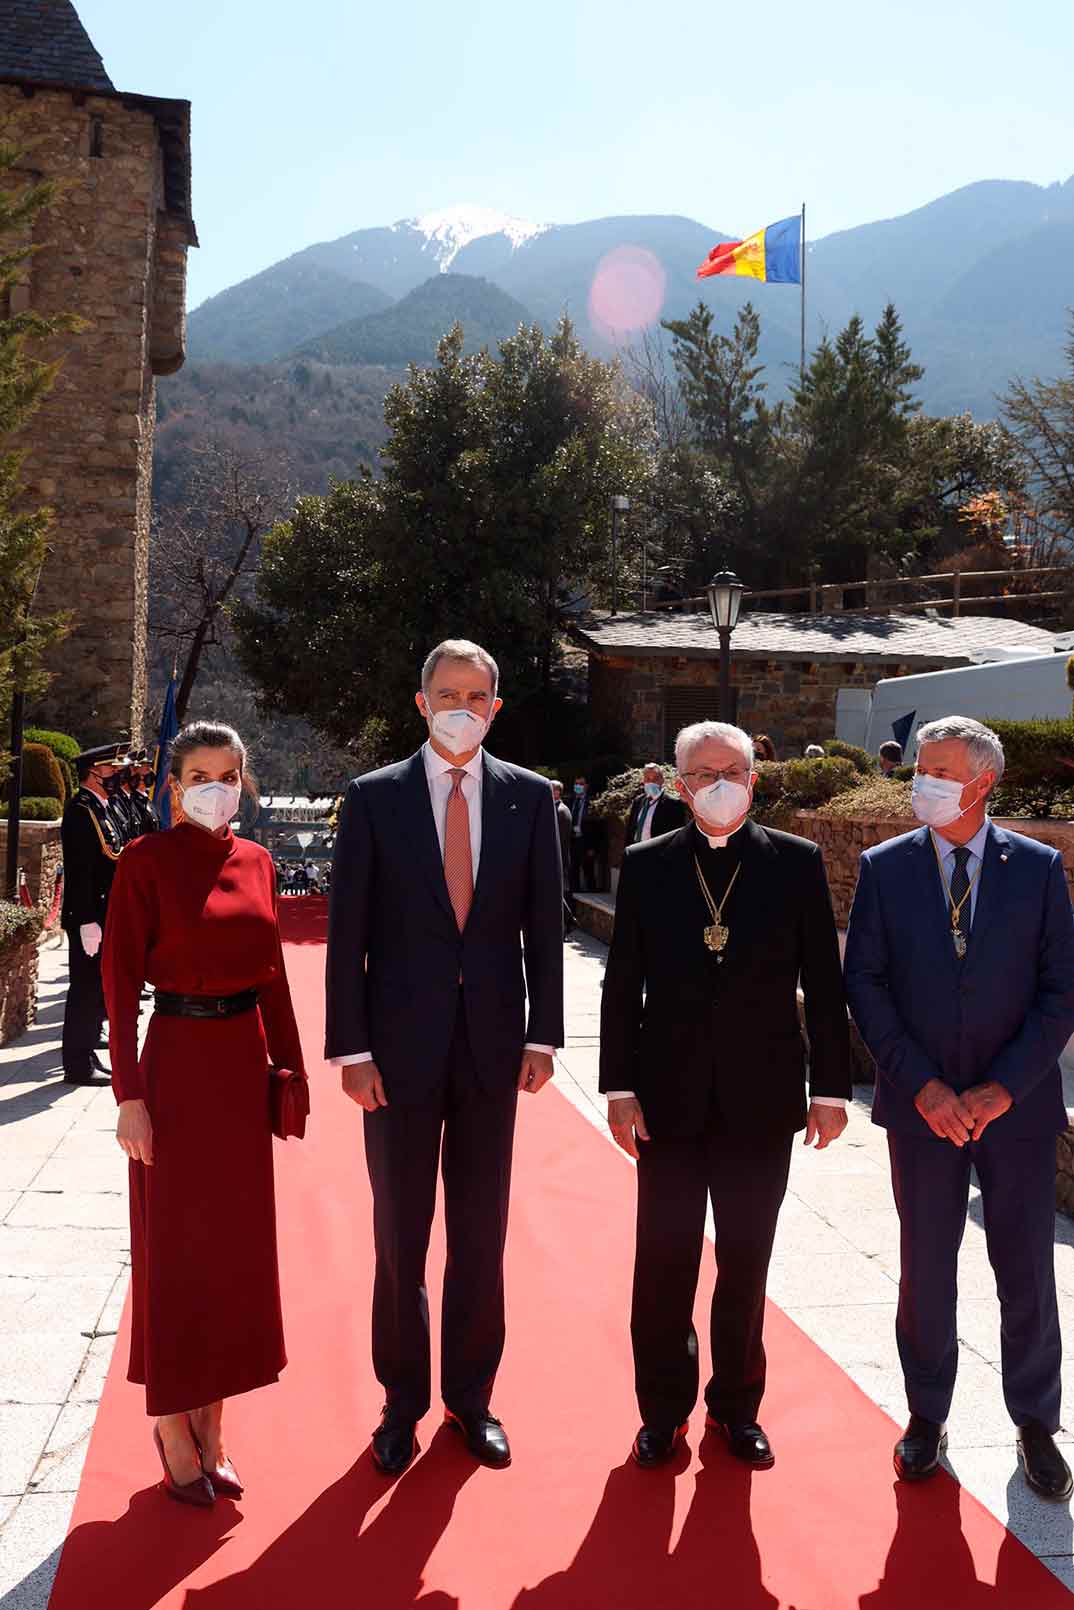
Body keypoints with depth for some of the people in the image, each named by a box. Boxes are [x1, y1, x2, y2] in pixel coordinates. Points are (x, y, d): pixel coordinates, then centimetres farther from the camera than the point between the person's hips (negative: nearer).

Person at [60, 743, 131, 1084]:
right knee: (86, 989, -3)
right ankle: (79, 1065, 4)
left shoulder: (103, 810, 15)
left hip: (104, 916, 9)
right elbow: (78, 872, -21)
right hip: (88, 918, -9)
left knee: (96, 989, 15)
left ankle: (87, 1054, 24)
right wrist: (87, 922, -24)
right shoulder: (80, 810, -15)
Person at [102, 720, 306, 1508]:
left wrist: (289, 1067, 8)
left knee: (237, 1246, 12)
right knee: (175, 1250, 6)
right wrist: (129, 1096, -15)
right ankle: (174, 1427, 23)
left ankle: (211, 1423, 28)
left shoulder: (256, 861, 6)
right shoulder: (147, 860, -9)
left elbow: (273, 974, 10)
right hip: (179, 1062, -5)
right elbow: (121, 983, -11)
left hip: (245, 1064, 5)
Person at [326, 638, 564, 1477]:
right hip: (401, 1045, -1)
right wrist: (351, 1048, -8)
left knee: (482, 1234, 12)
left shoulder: (529, 797, 3)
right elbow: (348, 931, -4)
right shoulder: (374, 797, -2)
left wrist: (543, 1034, 0)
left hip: (492, 1043, 2)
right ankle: (403, 1400, 27)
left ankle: (471, 1395, 29)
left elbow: (544, 924, 4)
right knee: (400, 1235, 10)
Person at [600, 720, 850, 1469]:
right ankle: (664, 1407, 27)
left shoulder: (797, 863, -2)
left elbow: (824, 983, -1)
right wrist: (619, 1086, -3)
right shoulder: (646, 866, 0)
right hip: (670, 1098, 0)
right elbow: (623, 984, 1)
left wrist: (831, 1086, -3)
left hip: (762, 1099, 0)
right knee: (664, 1264, 9)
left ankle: (736, 1405, 31)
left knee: (746, 1266, 13)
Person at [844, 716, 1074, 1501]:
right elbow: (865, 985, -3)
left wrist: (1002, 1088, -12)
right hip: (922, 1105, 1)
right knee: (926, 1269, 11)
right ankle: (927, 1416, 29)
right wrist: (922, 1086, -12)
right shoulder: (885, 867, -2)